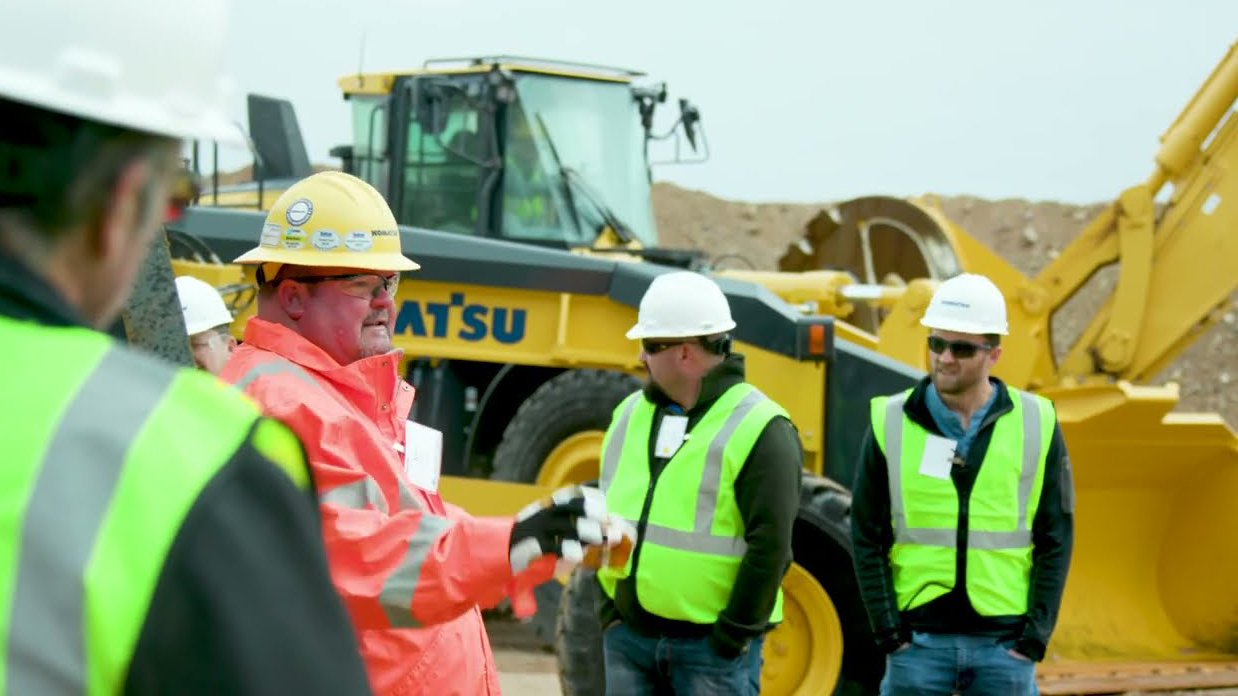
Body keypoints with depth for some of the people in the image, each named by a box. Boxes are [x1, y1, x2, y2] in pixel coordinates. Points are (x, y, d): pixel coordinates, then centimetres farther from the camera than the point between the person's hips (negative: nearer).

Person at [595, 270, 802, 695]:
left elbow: (770, 544, -15)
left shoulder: (759, 430, -11)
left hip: (712, 646, -6)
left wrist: (734, 634, -15)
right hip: (629, 636, 6)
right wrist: (610, 607, 9)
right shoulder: (630, 415, 10)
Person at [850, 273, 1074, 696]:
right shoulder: (892, 423, 1)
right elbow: (867, 538, 3)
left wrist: (1036, 634, -4)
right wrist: (887, 630, -5)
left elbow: (1055, 539, 3)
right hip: (918, 640, 0)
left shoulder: (1036, 424, 2)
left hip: (1004, 642, 0)